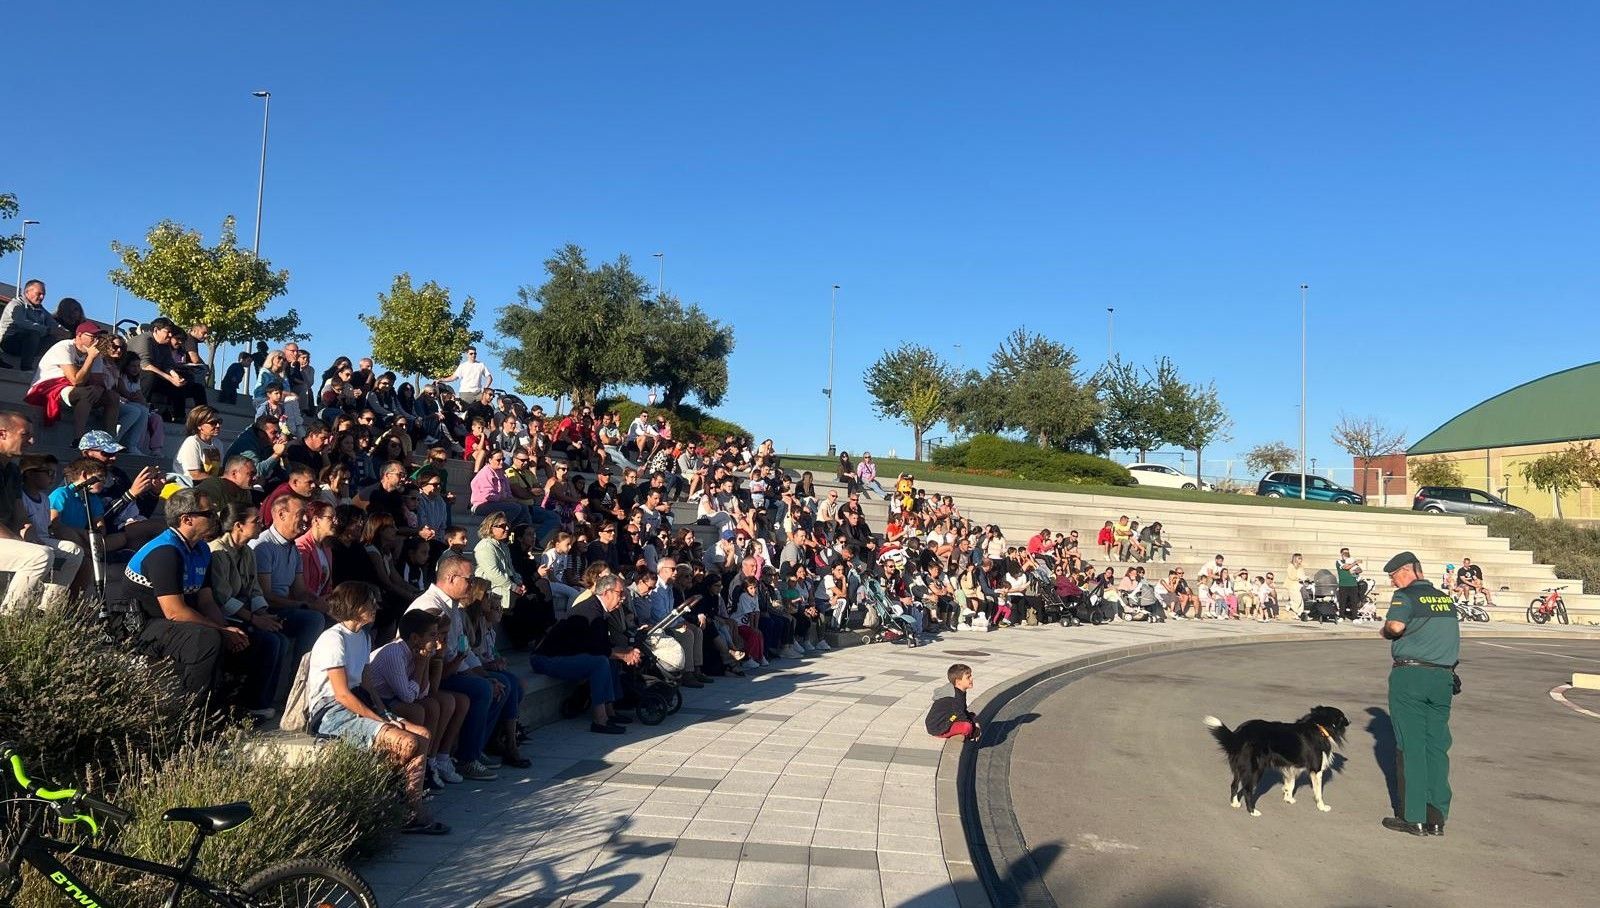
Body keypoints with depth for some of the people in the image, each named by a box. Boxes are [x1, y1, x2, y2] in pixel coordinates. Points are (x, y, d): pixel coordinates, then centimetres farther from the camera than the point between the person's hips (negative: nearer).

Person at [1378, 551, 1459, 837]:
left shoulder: (1405, 595, -7)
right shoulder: (1446, 598, 15)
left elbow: (1396, 625, -23)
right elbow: (1453, 635, 20)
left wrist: (1384, 630, -4)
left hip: (1410, 675, -6)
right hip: (1444, 677, 6)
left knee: (1411, 747, 0)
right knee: (1437, 746, 9)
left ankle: (1414, 818, 3)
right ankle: (1437, 818, 10)